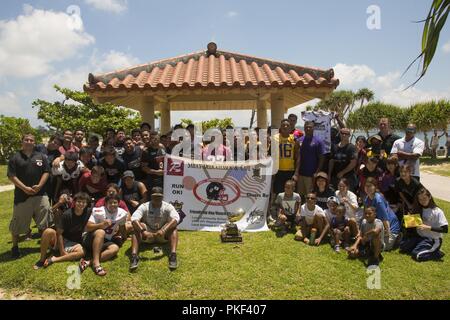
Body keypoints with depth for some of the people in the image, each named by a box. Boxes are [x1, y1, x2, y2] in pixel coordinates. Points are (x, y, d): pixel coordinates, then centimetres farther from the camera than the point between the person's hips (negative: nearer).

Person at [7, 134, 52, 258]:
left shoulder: (41, 157, 8)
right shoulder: (15, 158, 1)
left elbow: (46, 172, 4)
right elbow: (11, 176, -5)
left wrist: (39, 186, -11)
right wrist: (25, 188, -14)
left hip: (40, 194, 2)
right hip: (22, 195, -1)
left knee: (44, 221, 6)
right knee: (18, 223, 7)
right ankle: (15, 247, 25)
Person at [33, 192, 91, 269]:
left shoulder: (88, 212, -8)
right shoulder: (67, 214, -14)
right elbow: (59, 233, -15)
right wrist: (62, 251, -19)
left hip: (73, 243, 1)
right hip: (60, 240, -1)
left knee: (81, 252, -32)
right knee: (49, 231, -32)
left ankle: (53, 259, -26)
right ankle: (42, 259, -17)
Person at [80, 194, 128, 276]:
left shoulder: (121, 213, -4)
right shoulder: (98, 211, -14)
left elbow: (122, 226, 16)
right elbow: (87, 228, -21)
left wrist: (123, 238, 14)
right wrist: (102, 224, -34)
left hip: (104, 242, 4)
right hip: (90, 240, -4)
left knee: (115, 248, -27)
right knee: (100, 232, -35)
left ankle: (88, 262, -38)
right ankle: (96, 263, -42)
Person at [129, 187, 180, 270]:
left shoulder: (167, 206, -9)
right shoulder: (144, 206, -9)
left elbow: (176, 218, -28)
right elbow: (134, 219, -25)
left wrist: (164, 230, -43)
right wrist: (143, 231, -43)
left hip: (163, 236, 0)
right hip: (147, 236, 0)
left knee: (173, 227, -28)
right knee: (138, 227, -28)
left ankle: (173, 255, -39)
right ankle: (134, 256, -39)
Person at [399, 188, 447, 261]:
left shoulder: (437, 211, -14)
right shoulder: (419, 210, 7)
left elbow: (445, 229, -17)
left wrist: (428, 227, -24)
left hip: (433, 239, -6)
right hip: (420, 236, 6)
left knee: (416, 255, -24)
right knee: (402, 245, -12)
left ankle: (436, 253, -3)